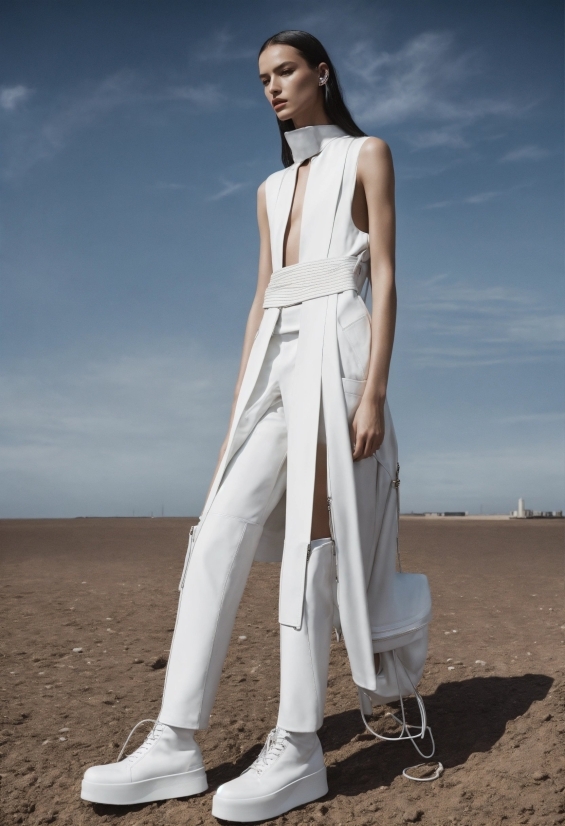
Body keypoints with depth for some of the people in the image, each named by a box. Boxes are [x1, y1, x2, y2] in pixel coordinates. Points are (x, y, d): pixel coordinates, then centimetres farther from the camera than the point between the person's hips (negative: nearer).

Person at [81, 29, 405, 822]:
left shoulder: (367, 155, 9)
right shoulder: (272, 190, 26)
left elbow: (384, 280, -2)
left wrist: (374, 392, -14)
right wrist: (239, 405, 11)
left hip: (333, 348, -6)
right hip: (275, 362, 6)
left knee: (310, 536, -13)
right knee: (220, 535, -7)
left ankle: (298, 749, -4)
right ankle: (175, 745, -6)